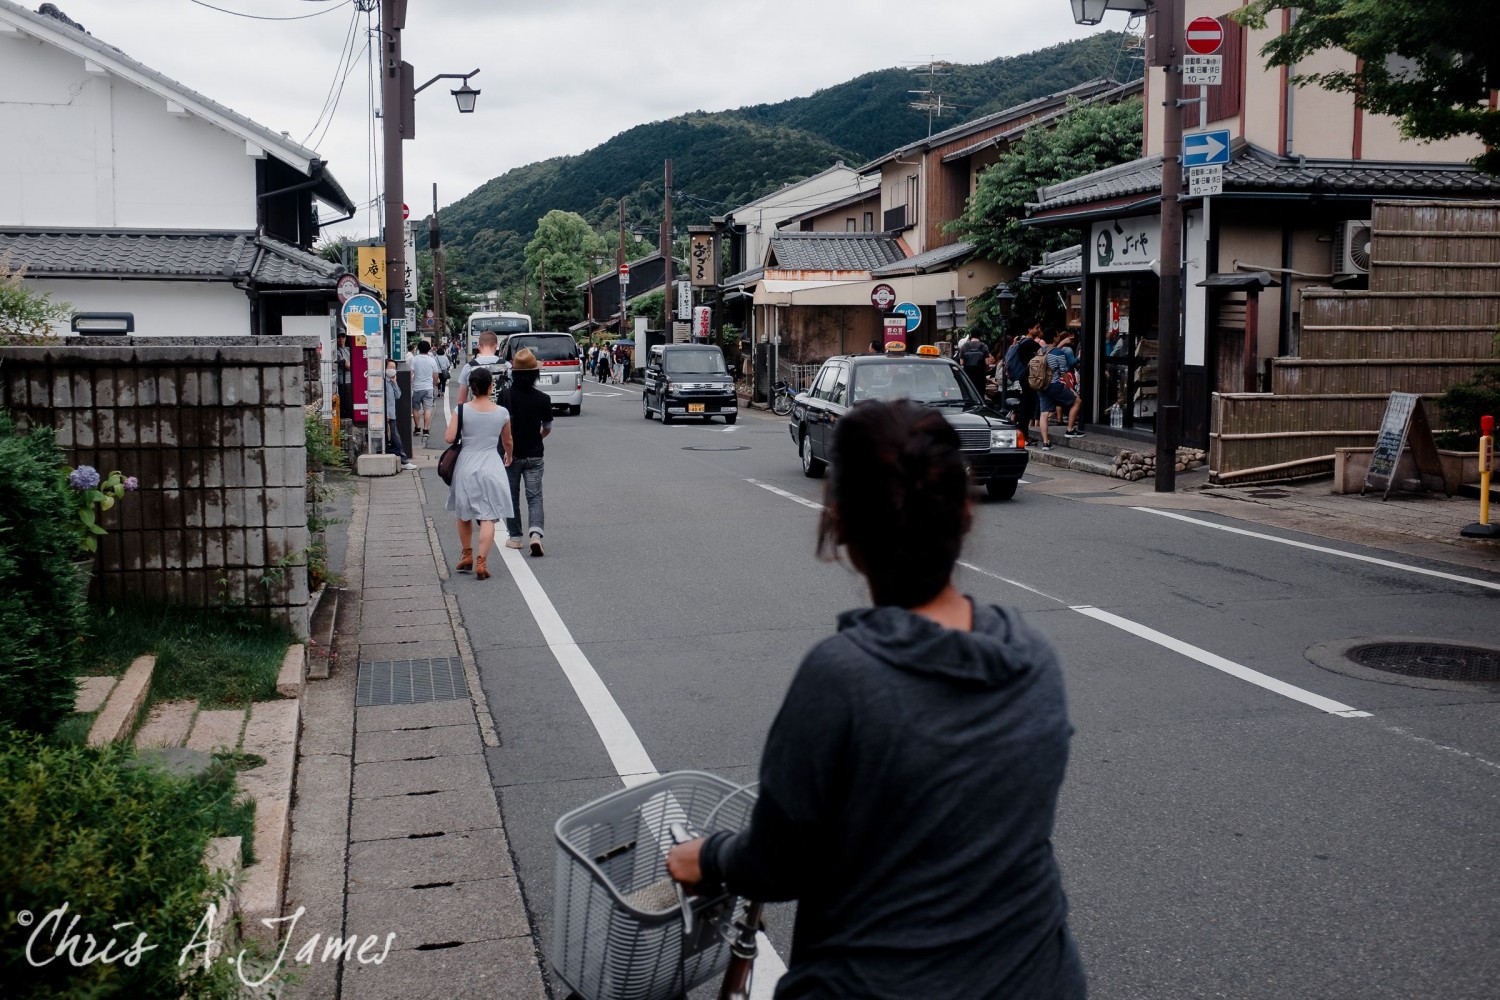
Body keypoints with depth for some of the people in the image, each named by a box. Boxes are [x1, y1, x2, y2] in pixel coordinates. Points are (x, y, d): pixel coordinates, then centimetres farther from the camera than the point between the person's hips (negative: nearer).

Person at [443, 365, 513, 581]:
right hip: (491, 467, -1)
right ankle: (481, 562, -9)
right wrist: (509, 457, 32)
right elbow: (508, 442, 11)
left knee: (464, 514, 20)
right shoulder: (502, 413, -4)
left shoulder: (462, 410, -7)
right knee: (488, 518, 0)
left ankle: (467, 556, 31)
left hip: (466, 466, 1)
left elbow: (449, 438, -10)